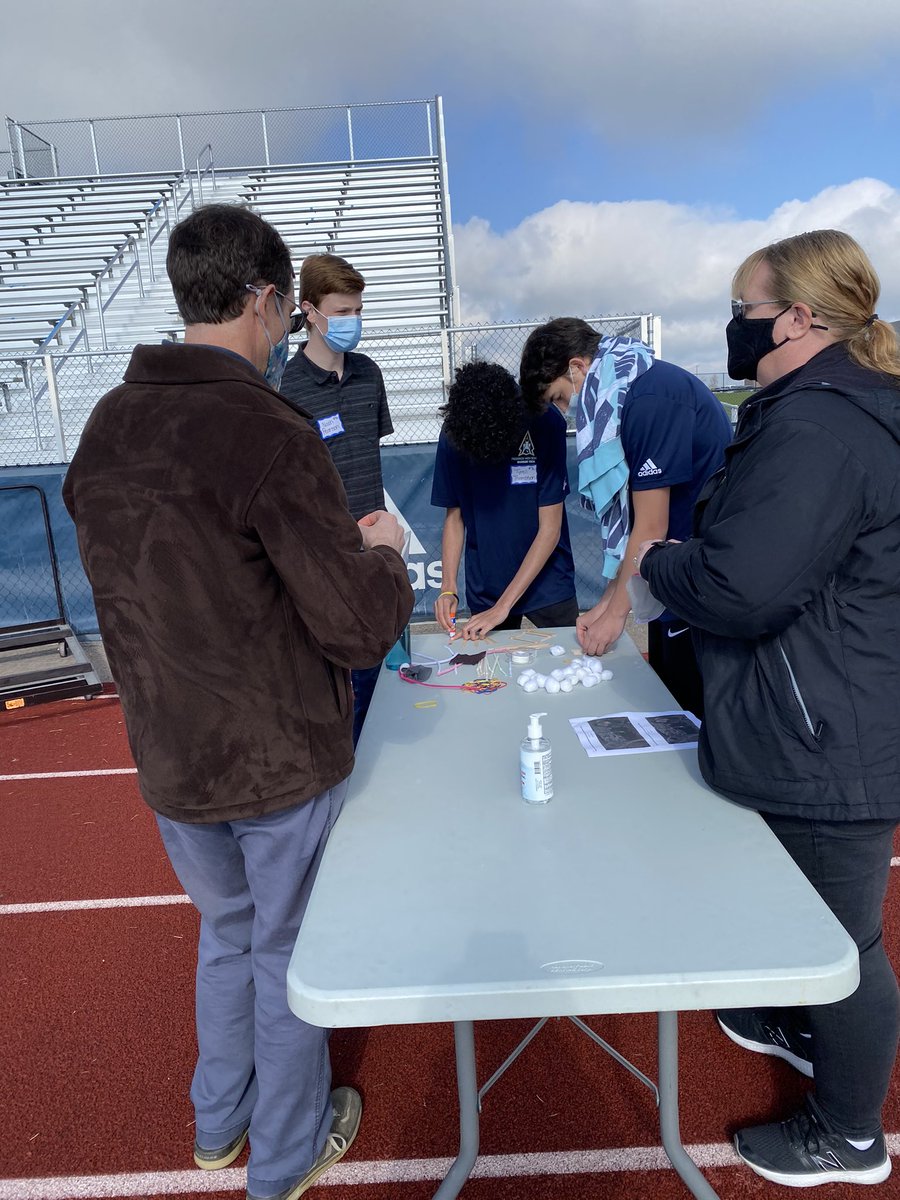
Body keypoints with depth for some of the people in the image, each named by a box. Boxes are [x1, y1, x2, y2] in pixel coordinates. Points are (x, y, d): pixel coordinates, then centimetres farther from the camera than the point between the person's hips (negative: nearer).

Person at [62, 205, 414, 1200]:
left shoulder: (105, 428, -1)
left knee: (225, 929, 28)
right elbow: (361, 628, -22)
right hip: (281, 758, -6)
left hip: (167, 758, 6)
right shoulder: (269, 435, -23)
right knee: (287, 951, 17)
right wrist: (380, 550, -3)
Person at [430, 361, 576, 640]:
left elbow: (550, 528, -16)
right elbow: (454, 516, 2)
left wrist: (503, 606, -19)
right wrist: (448, 587, -12)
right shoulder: (453, 435, -9)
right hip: (484, 590, 2)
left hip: (547, 582, -2)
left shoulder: (546, 425, -17)